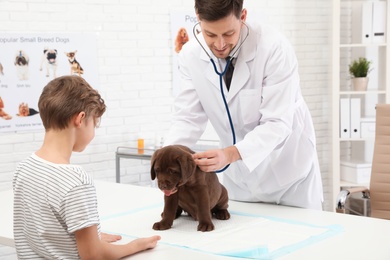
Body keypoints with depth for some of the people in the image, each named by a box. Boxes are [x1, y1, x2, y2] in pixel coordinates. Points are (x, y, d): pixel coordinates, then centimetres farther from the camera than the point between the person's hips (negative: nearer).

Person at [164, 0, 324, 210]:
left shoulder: (274, 48, -27)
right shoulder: (191, 55, -13)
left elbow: (276, 123, -29)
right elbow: (188, 117, -10)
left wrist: (230, 154, -44)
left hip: (289, 167, -3)